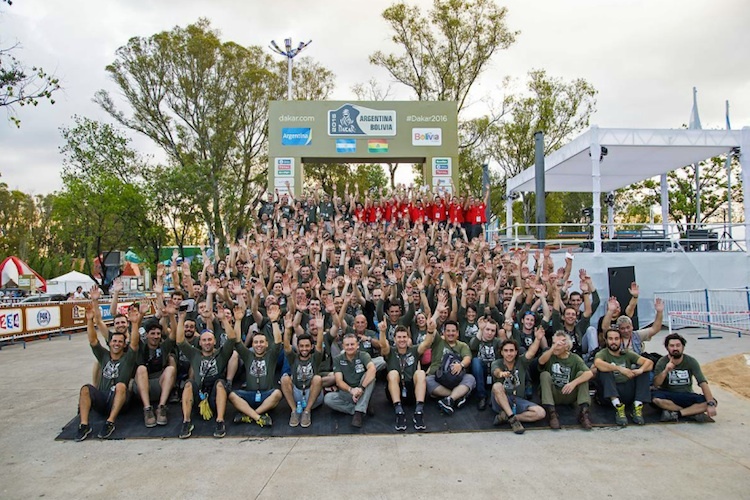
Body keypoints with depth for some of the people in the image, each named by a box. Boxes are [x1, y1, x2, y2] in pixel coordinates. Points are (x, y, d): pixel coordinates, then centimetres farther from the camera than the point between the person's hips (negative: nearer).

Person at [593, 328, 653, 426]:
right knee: (604, 369, -26)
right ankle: (618, 407, -32)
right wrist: (620, 368, -32)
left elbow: (649, 362, -2)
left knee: (644, 368, -9)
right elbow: (597, 363, -26)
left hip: (628, 392, 3)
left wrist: (641, 370, -23)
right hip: (609, 393, -3)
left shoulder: (628, 353, 13)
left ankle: (637, 407, -19)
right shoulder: (602, 354, 1)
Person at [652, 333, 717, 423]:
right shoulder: (662, 362, -9)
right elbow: (656, 385, -19)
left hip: (687, 396, 2)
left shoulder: (691, 361, -7)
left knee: (712, 401, -23)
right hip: (669, 397, -1)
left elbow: (703, 382, -17)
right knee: (655, 397, -34)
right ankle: (694, 412, -21)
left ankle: (675, 413, -25)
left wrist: (711, 404, -30)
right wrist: (666, 371, -36)